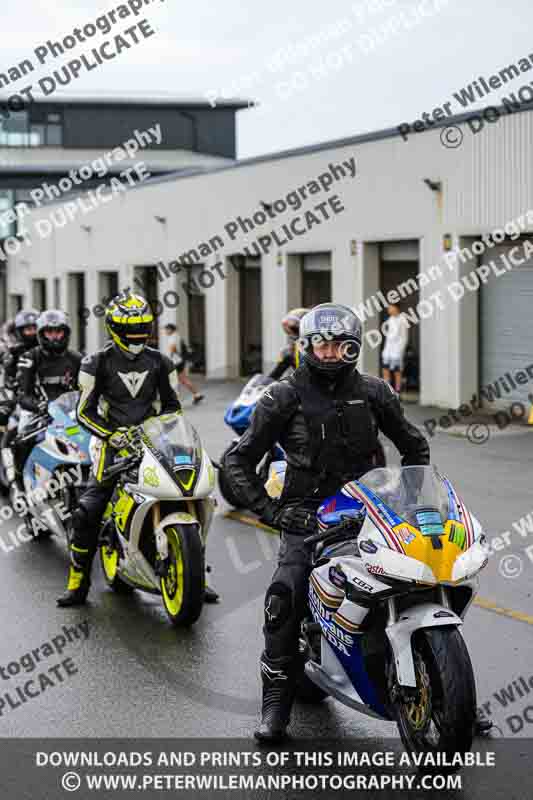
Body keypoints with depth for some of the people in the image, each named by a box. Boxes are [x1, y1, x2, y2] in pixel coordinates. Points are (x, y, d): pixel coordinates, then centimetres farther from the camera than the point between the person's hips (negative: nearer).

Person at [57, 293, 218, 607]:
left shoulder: (160, 362, 10)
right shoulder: (97, 363, 0)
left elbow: (172, 404, 19)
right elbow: (85, 411, -2)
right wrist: (111, 435, -16)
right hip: (114, 443, -2)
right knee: (87, 513, -14)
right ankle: (78, 584, -2)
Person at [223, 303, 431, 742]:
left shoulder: (374, 392, 9)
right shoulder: (284, 397, 2)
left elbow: (415, 447, 20)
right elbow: (239, 460, 3)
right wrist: (270, 510, -7)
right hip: (308, 516, -2)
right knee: (283, 601, -23)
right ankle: (276, 704, -8)